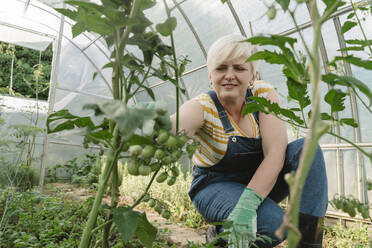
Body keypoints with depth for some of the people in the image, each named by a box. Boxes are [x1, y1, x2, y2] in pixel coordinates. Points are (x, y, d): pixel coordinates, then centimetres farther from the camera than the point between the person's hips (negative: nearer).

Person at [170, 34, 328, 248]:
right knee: (273, 222, -30)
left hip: (261, 181, 4)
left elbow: (276, 152, -23)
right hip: (216, 187, -3)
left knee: (306, 148, -22)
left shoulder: (264, 93, -12)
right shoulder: (202, 107, -20)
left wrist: (248, 202, -34)